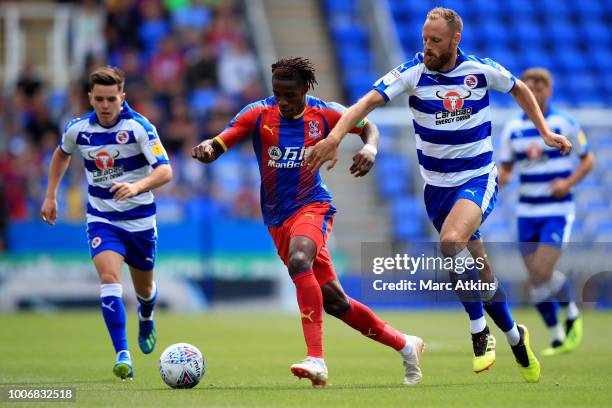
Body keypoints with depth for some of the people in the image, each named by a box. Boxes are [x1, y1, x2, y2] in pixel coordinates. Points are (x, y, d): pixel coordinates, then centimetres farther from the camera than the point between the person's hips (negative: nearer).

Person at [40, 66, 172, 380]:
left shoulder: (139, 127, -18)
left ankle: (146, 317, 55)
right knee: (109, 278, -23)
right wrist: (50, 196, 13)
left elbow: (165, 171, -25)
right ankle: (122, 354, -27)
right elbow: (62, 154, 18)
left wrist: (136, 187, -43)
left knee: (144, 289, 16)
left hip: (140, 219, -1)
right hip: (101, 219, 1)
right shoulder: (78, 130, -6)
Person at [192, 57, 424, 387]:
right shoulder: (258, 114, -3)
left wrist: (370, 148, -8)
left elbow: (368, 127, 14)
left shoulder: (324, 114, -3)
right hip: (277, 218, 3)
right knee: (333, 301, 5)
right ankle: (404, 345, 23)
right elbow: (217, 147, -10)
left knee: (299, 260, -36)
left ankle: (316, 360, -40)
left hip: (312, 205, -3)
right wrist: (205, 149, -34)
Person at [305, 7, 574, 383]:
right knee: (481, 276, 7)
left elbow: (520, 89, 13)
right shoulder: (413, 72, -10)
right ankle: (514, 336, 28)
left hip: (478, 179, -3)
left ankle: (479, 332, -17)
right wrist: (336, 135, -39)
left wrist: (545, 132, 10)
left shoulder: (482, 70, -8)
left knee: (451, 240, -30)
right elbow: (369, 101, -23)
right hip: (437, 185, 3)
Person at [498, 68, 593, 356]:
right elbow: (505, 170, 11)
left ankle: (572, 315, 10)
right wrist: (499, 179, -13)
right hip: (527, 212, 4)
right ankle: (558, 338, 16)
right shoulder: (512, 129, 5)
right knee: (535, 278, 1)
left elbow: (588, 159, 3)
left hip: (557, 210, -4)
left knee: (543, 272, -17)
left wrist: (569, 182, -14)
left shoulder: (565, 124, -4)